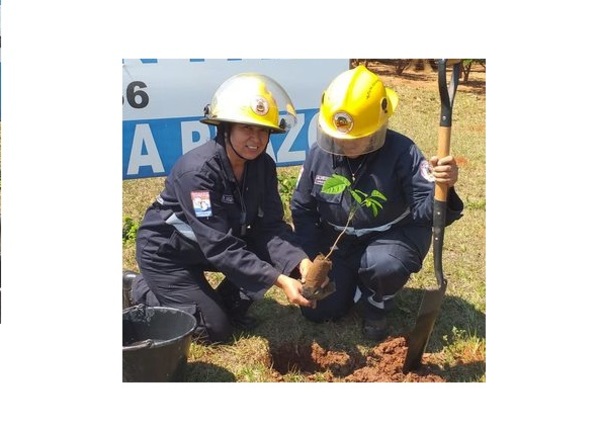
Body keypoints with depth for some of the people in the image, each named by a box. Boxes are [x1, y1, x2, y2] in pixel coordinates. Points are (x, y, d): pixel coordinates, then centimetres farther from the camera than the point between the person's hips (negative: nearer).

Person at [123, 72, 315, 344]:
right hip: (167, 252, -6)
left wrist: (301, 263, -35)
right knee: (215, 330, -6)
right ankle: (141, 289, 11)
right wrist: (279, 280, -41)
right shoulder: (197, 170, -33)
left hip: (215, 243, 6)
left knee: (278, 251, -14)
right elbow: (219, 246, -36)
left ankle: (230, 304, 8)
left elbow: (270, 226, -16)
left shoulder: (263, 166, -12)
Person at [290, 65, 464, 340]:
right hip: (337, 243, 4)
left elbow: (425, 212, -26)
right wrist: (312, 259, -7)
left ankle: (376, 307, 0)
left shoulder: (402, 153, -24)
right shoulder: (318, 154, -13)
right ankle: (354, 281, 30)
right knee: (317, 311, -3)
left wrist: (443, 189, -49)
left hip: (392, 237, -3)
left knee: (382, 265, -37)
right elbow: (302, 210, 1)